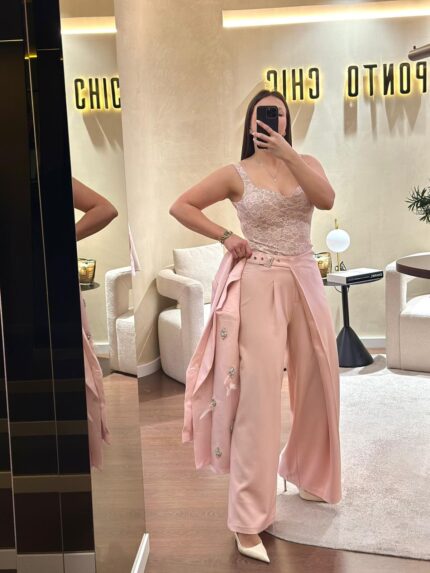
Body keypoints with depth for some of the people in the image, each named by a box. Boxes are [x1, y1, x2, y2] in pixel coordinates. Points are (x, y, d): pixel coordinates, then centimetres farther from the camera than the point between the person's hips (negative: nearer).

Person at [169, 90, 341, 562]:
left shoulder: (306, 163, 8)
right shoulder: (236, 174, 0)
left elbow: (327, 200, -12)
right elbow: (181, 206, 2)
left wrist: (287, 153, -17)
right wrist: (225, 236, -6)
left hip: (305, 281, 4)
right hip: (261, 284, -4)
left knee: (316, 382, 12)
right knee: (260, 390, -7)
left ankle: (306, 472, 39)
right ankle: (249, 518, -1)